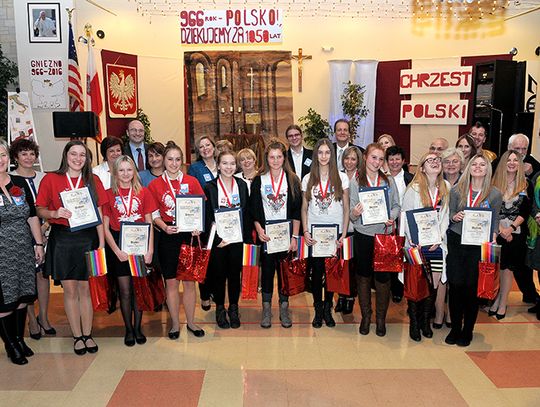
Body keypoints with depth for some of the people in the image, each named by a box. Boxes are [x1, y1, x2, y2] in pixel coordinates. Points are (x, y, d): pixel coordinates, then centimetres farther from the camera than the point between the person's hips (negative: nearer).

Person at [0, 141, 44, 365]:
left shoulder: (20, 183, 7)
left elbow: (32, 215, 11)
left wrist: (39, 243, 8)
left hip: (23, 249, 4)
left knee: (22, 296, 12)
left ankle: (19, 338, 29)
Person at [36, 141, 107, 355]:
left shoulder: (93, 180, 5)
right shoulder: (51, 179, 1)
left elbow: (99, 213, 5)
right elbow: (40, 210, 2)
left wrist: (101, 241, 0)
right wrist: (55, 213, -19)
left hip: (88, 238, 1)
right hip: (62, 239, -1)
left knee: (85, 289, 7)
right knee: (70, 290, 5)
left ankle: (87, 335, 19)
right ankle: (77, 337, 18)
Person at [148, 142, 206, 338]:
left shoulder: (192, 182, 4)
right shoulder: (154, 185, 2)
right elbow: (154, 215, 2)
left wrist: (198, 226, -10)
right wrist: (164, 227, -16)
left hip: (189, 234, 1)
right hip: (168, 236, -1)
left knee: (189, 280, 8)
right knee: (171, 281, 6)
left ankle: (191, 322, 22)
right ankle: (175, 323, 21)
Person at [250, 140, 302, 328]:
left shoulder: (292, 180, 2)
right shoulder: (259, 180, 3)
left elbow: (296, 210, 0)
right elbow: (254, 210, 3)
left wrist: (294, 236, -6)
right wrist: (259, 230, -11)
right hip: (265, 234, 0)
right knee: (267, 270, 5)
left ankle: (284, 309, 20)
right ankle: (266, 309, 18)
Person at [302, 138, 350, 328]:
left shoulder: (341, 177, 1)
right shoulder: (308, 179, 5)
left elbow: (346, 208, 2)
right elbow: (304, 209, 8)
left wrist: (344, 233, -5)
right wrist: (305, 231, -3)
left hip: (335, 232, 0)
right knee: (316, 271, 3)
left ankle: (328, 308, 23)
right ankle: (318, 309, 19)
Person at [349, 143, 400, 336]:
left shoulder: (389, 180, 5)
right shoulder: (356, 182, 0)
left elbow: (396, 205, 8)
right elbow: (352, 211, 0)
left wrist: (391, 217, -12)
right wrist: (354, 214, -23)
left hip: (384, 233, 1)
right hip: (363, 234, -1)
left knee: (383, 277, 4)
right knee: (363, 275, 9)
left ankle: (381, 318, 22)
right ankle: (365, 316, 26)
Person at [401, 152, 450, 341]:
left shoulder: (446, 187, 7)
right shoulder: (414, 188, -5)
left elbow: (445, 215, 8)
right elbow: (406, 216, -4)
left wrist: (439, 237, -2)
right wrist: (413, 241, -10)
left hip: (436, 243, 4)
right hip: (417, 244, -3)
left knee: (434, 284, 7)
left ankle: (426, 320, 25)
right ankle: (414, 322, 17)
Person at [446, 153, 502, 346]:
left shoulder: (495, 194, 1)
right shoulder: (457, 190, 3)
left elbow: (495, 221, 7)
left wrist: (492, 236, -10)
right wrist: (454, 217, -13)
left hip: (479, 245, -1)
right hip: (456, 241, 1)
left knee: (472, 287, 4)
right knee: (455, 285, 2)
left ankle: (467, 331, 20)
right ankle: (455, 328, 19)